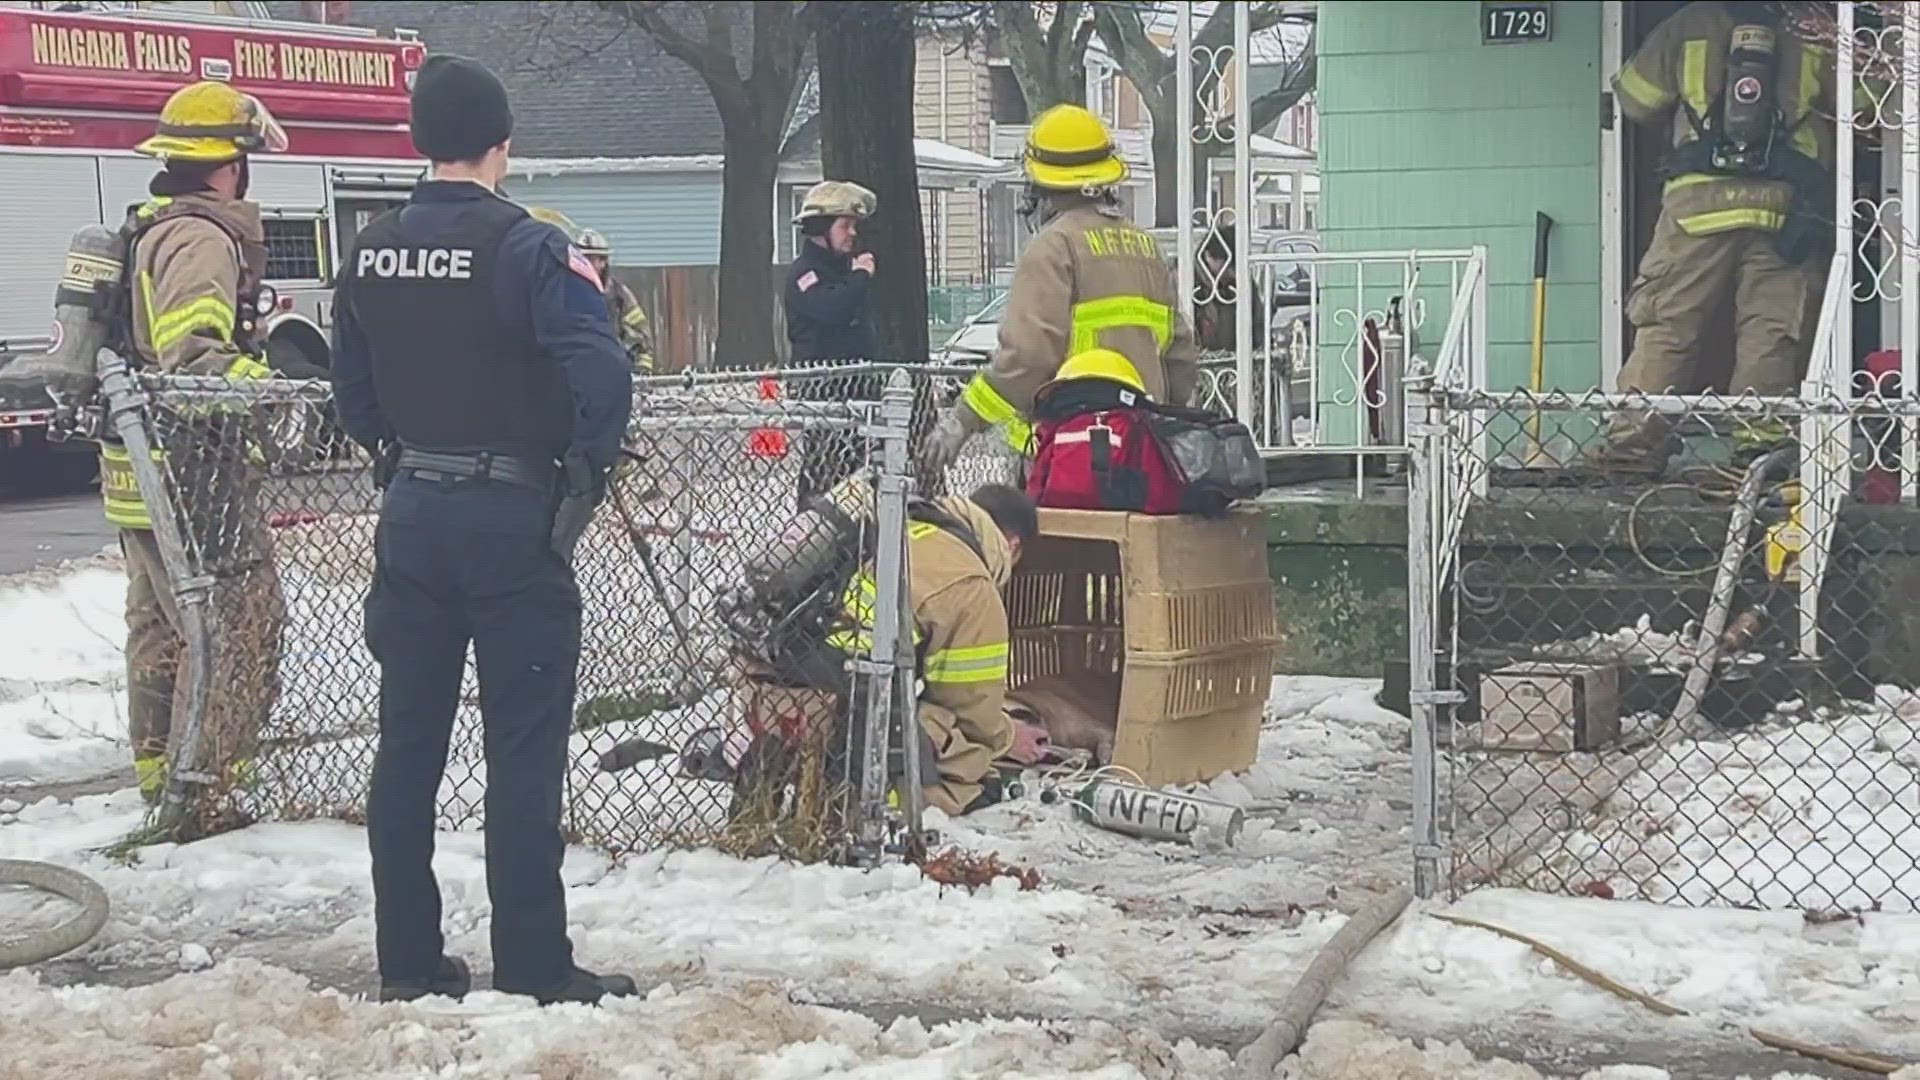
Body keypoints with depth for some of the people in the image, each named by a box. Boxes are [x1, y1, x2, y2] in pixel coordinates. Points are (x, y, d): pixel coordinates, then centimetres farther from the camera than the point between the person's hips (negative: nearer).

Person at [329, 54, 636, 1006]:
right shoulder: (525, 247, -14)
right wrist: (585, 475, -8)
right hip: (512, 517, -5)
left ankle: (407, 961, 17)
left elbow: (352, 391, 13)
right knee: (523, 753, -1)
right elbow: (603, 376, -22)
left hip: (412, 516, 6)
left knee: (407, 743, 11)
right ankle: (534, 970, 2)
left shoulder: (371, 251, 5)